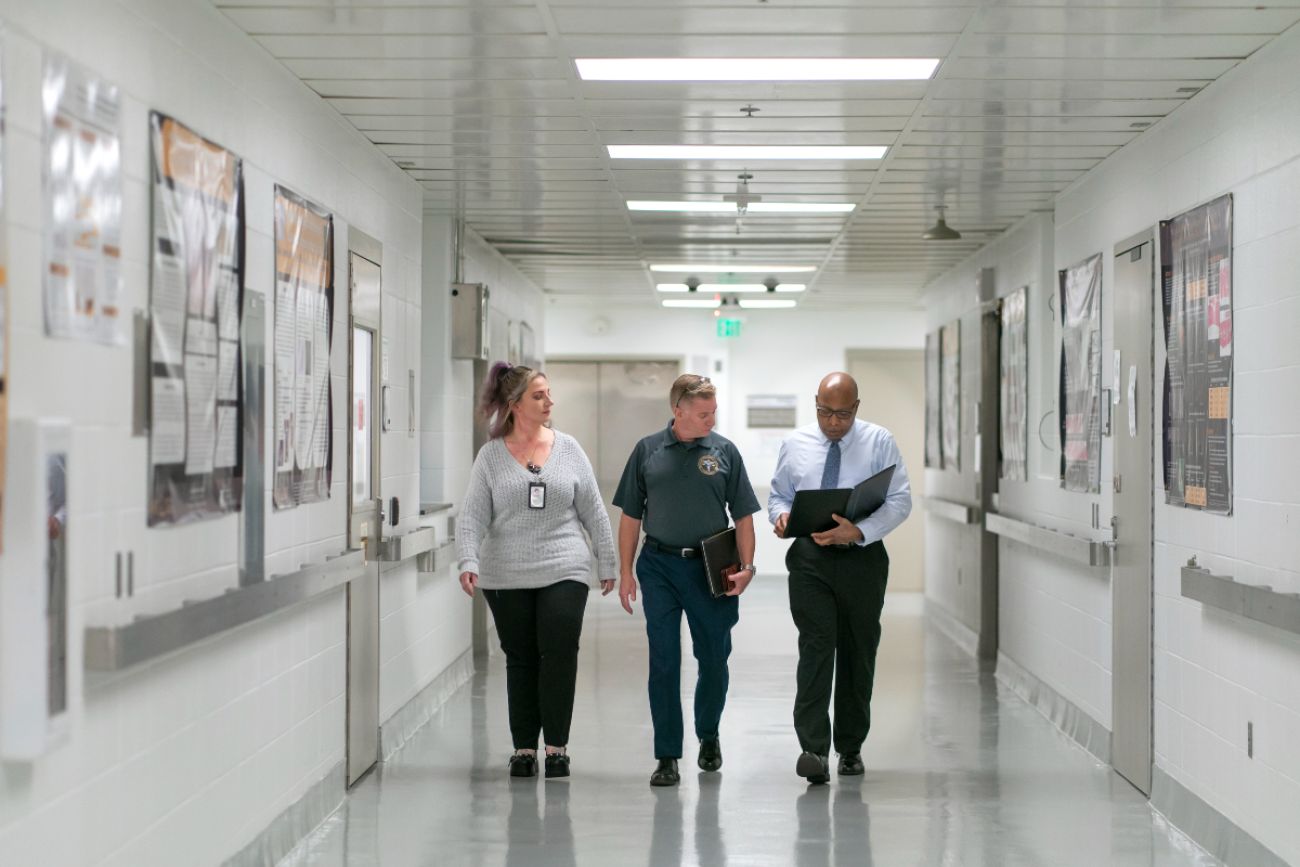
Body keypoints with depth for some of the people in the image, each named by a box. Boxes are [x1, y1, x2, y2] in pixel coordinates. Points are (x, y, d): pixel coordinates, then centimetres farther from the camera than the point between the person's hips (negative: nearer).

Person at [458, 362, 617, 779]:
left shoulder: (568, 449, 4)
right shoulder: (491, 456, 1)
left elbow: (593, 511, 8)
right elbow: (472, 517, -3)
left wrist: (607, 563, 8)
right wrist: (469, 562, -17)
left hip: (563, 573, 0)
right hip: (506, 578, 0)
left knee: (559, 654, -10)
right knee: (520, 660, 7)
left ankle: (556, 745, 2)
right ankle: (523, 747, 17)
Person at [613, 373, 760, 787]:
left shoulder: (724, 452, 1)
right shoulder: (648, 451, 2)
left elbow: (743, 516, 3)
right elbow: (631, 516, 7)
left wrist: (746, 568, -7)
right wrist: (625, 572, 3)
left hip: (710, 567, 0)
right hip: (660, 566, 0)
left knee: (714, 658, 9)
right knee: (664, 662, -1)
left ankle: (708, 735, 34)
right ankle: (667, 757, 5)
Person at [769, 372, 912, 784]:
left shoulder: (880, 442, 1)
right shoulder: (795, 444, 7)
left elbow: (900, 500, -5)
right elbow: (778, 494, 15)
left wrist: (858, 531, -20)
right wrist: (781, 515, -10)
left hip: (863, 557, 0)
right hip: (810, 559, 0)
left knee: (859, 653, 7)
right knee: (816, 647, -12)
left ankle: (851, 748, 20)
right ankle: (814, 750, -17)